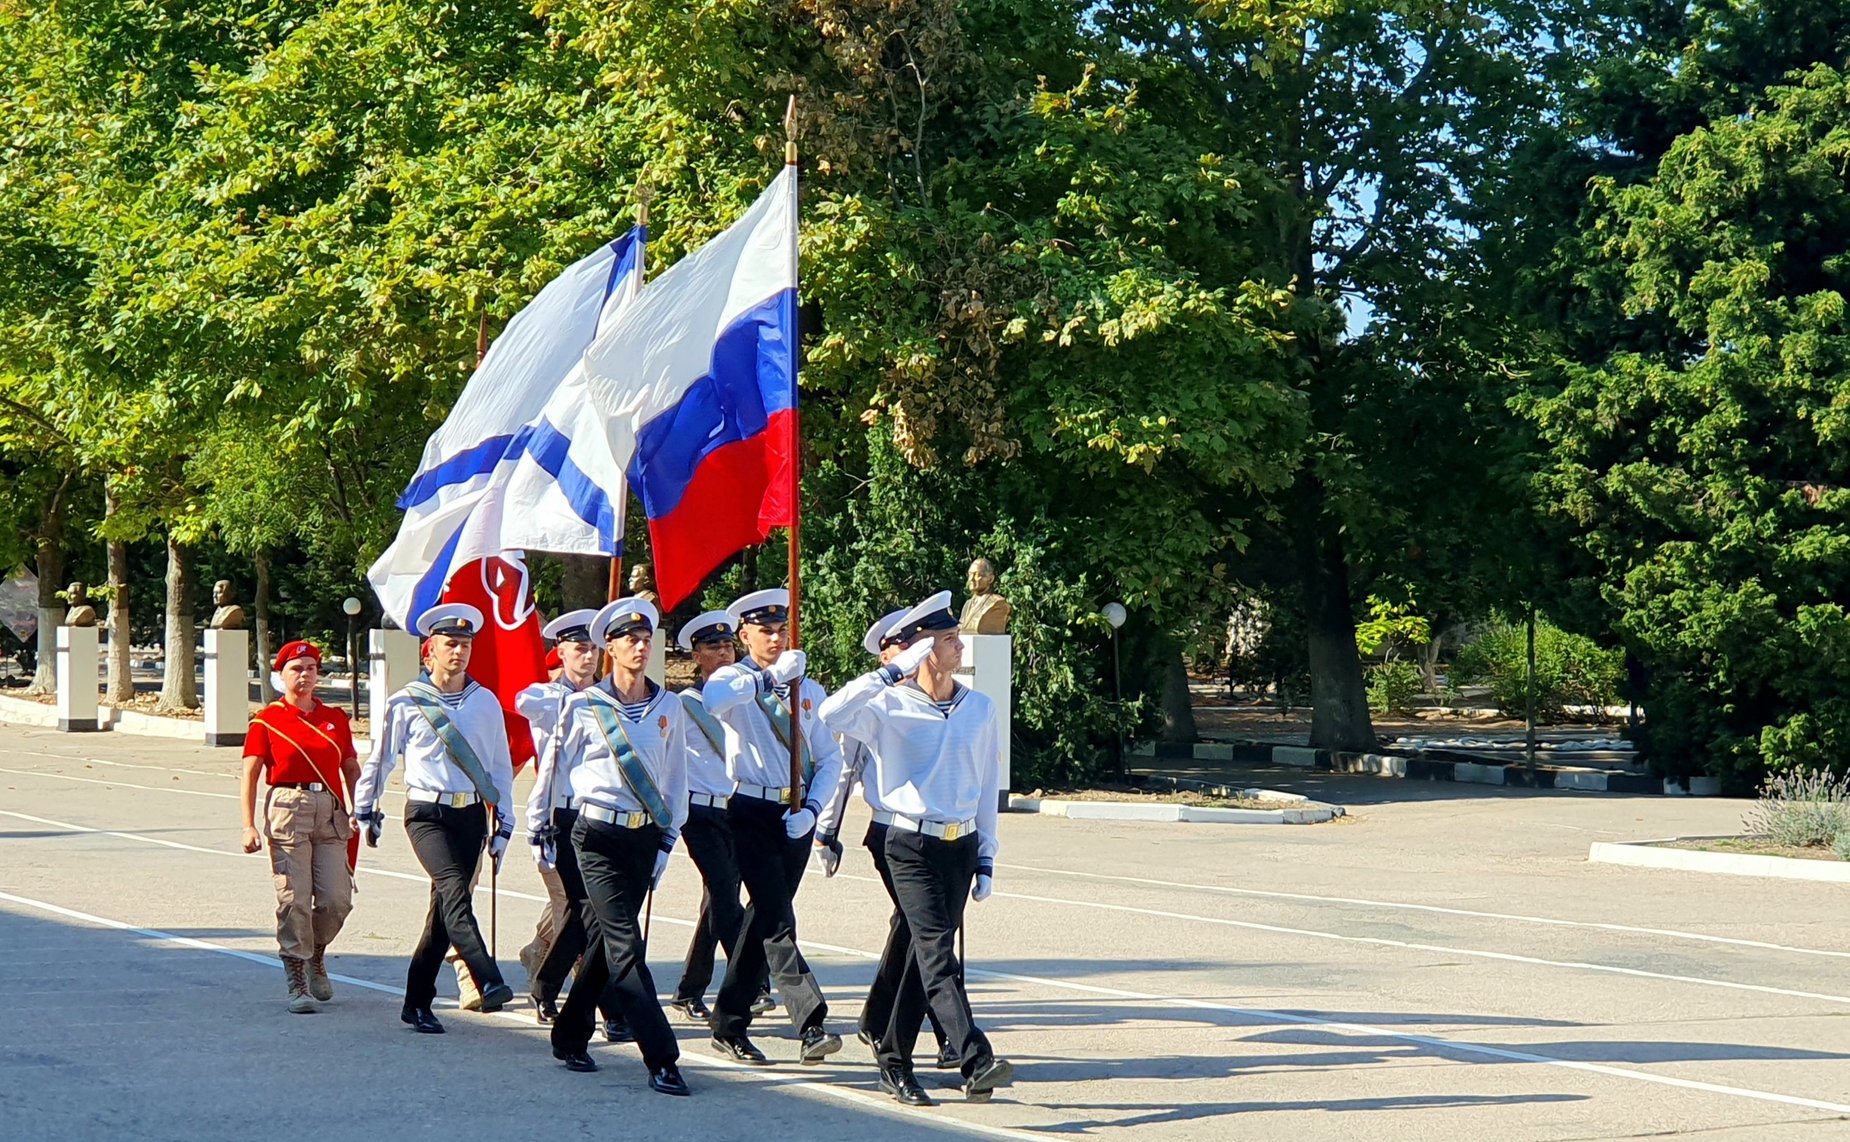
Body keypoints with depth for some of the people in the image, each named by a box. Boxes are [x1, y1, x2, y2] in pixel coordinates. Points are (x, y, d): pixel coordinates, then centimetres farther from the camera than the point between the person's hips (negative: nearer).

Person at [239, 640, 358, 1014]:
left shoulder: (335, 717, 13)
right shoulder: (267, 721, 2)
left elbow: (351, 769, 18)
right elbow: (249, 776, -2)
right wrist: (249, 826, -11)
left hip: (331, 813, 3)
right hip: (288, 810, -3)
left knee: (337, 899, -2)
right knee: (294, 899, -7)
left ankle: (316, 955, 28)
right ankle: (297, 983, 0)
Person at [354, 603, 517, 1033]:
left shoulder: (486, 702, 8)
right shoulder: (407, 702, 0)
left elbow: (501, 767, 13)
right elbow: (380, 759, 11)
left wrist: (503, 824, 10)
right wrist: (365, 809, 15)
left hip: (470, 815, 3)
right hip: (427, 814, -3)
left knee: (444, 907, 5)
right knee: (454, 890, -23)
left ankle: (417, 1002, 16)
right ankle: (489, 983, -37)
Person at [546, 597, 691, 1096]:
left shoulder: (669, 707, 5)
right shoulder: (584, 706, -3)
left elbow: (677, 779, 11)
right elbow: (559, 768, 7)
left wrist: (667, 840, 6)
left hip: (645, 836, 4)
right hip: (599, 836, -4)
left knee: (607, 939, 11)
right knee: (625, 945, -11)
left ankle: (570, 1037, 28)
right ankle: (662, 1060, -14)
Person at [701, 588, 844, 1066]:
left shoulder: (808, 690, 14)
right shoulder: (732, 681, 0)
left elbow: (829, 758, 12)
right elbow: (709, 700, -26)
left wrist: (812, 808, -5)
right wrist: (768, 677, -31)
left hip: (796, 816, 5)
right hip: (751, 811, -5)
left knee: (765, 918, 10)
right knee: (777, 918, -14)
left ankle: (730, 1025, 20)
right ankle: (811, 1024, -22)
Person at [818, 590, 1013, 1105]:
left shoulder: (980, 710, 9)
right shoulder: (890, 707, -5)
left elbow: (987, 787, 14)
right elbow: (831, 715, -23)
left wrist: (986, 859, 12)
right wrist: (892, 673, -23)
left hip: (961, 845, 5)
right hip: (911, 845, -5)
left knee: (928, 952, 10)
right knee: (938, 952, -16)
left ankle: (895, 1062, 22)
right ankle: (976, 1062, -28)